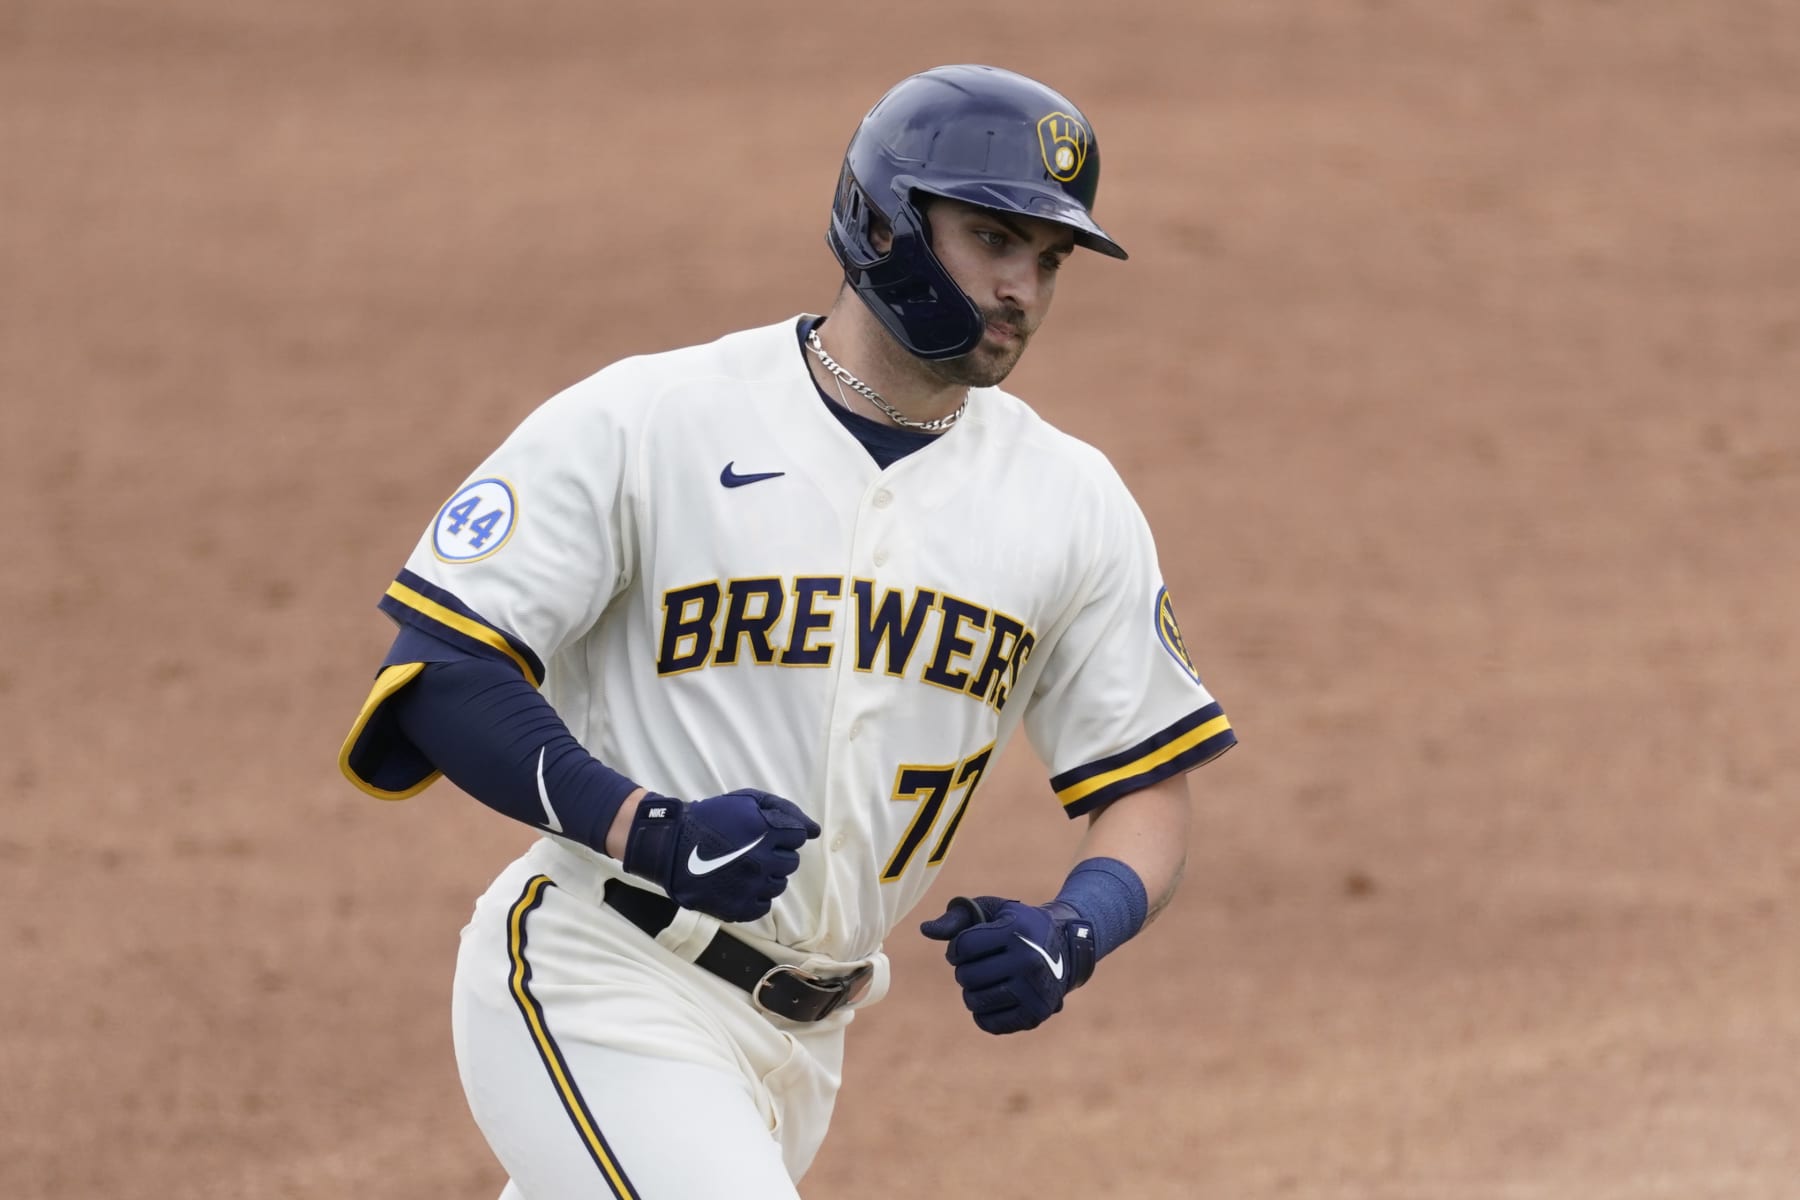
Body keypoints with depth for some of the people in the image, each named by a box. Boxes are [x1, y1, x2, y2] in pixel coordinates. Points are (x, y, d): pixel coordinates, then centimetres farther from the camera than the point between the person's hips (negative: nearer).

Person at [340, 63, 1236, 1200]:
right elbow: (441, 670, -12)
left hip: (799, 1046, 6)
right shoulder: (644, 423, -9)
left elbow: (1148, 784, 8)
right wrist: (647, 826, -27)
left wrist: (1072, 933, -14)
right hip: (600, 991, -6)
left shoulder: (1073, 501, 5)